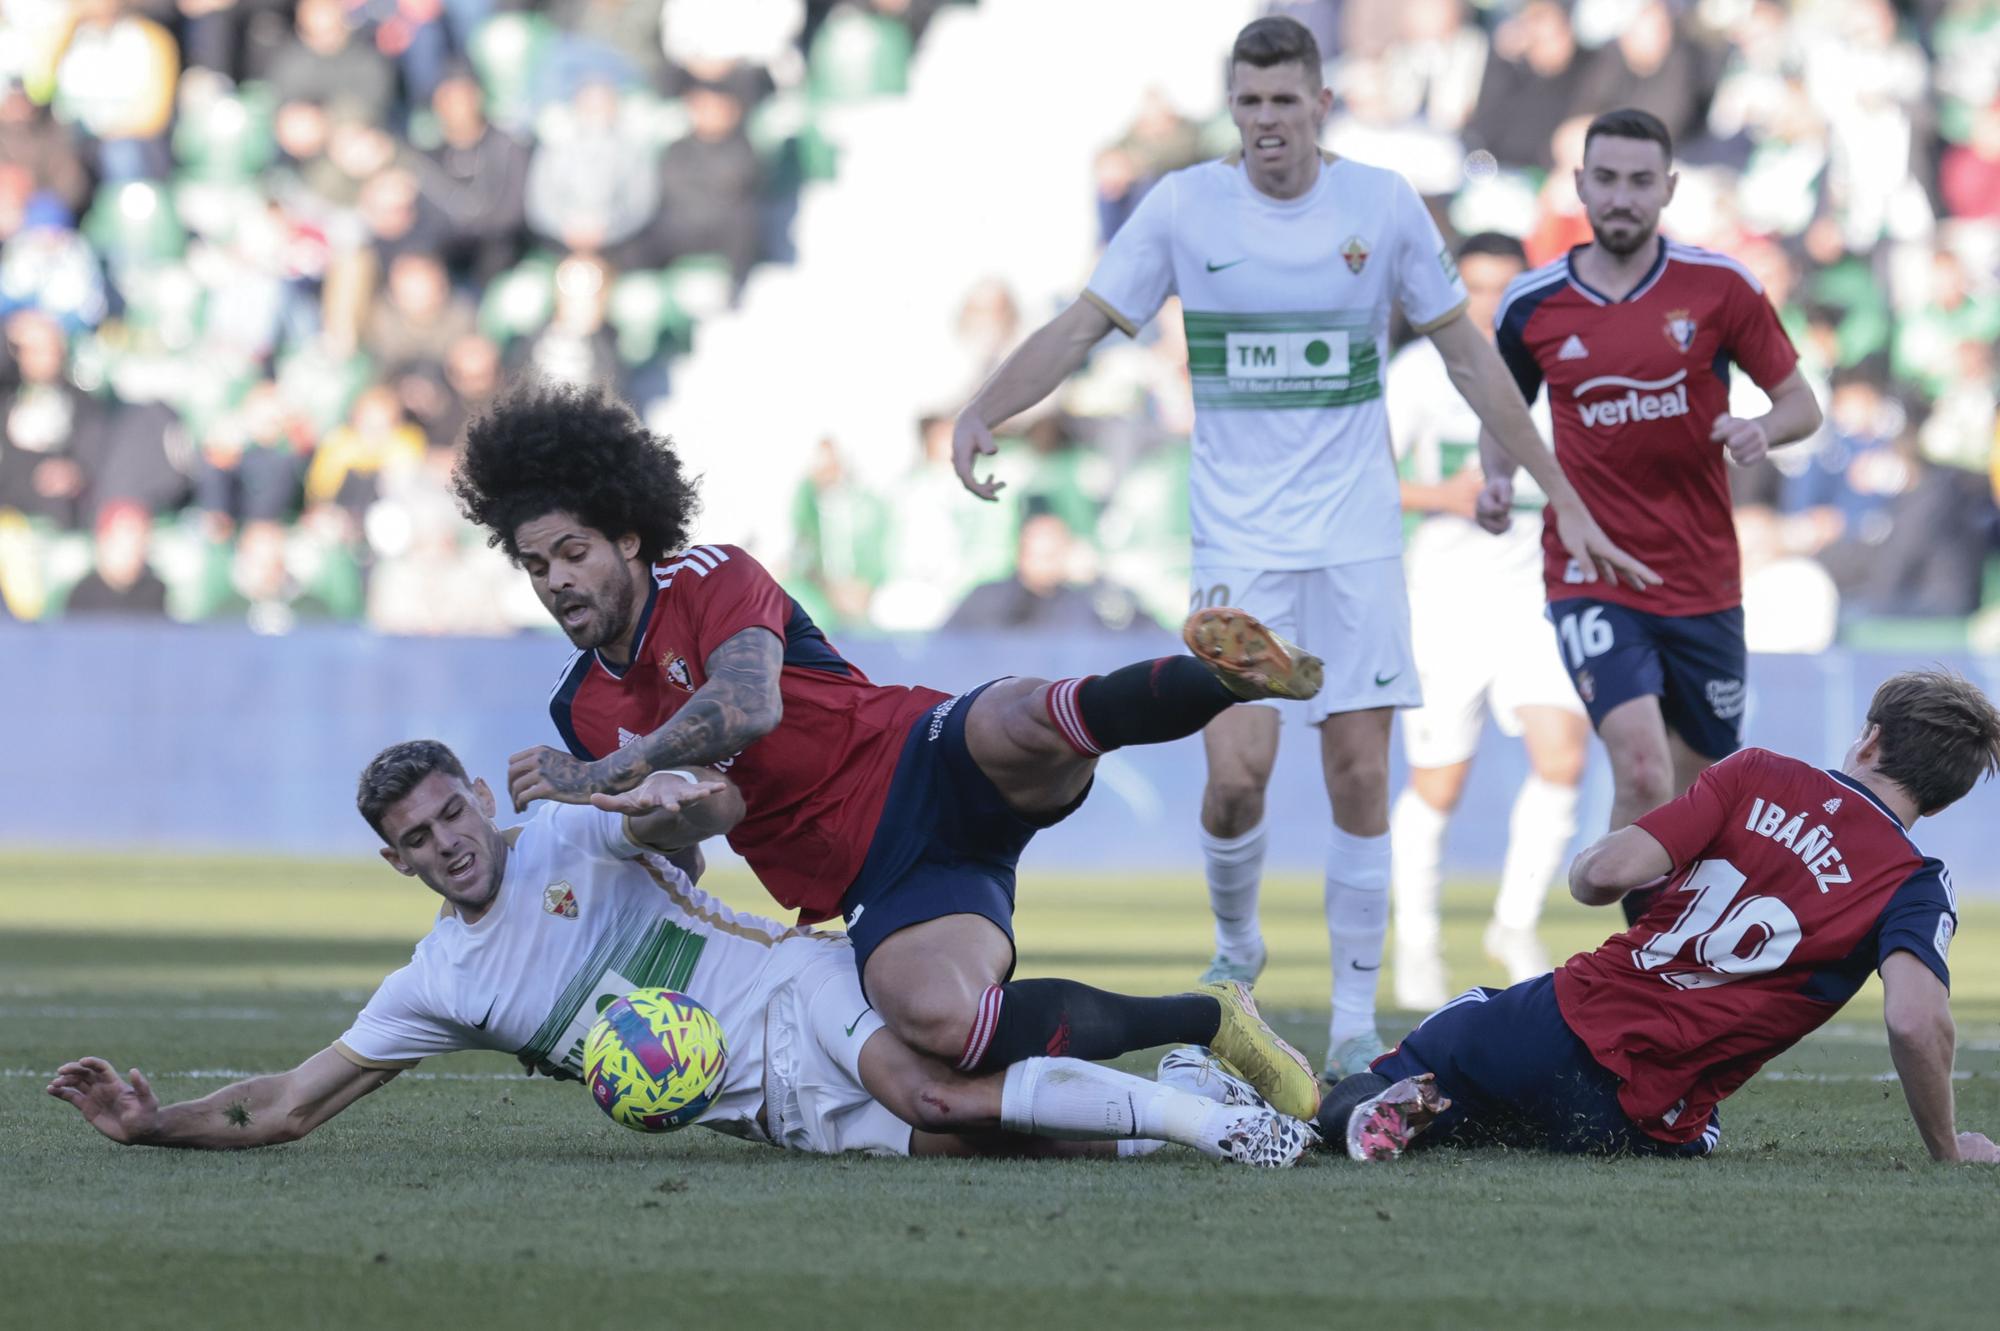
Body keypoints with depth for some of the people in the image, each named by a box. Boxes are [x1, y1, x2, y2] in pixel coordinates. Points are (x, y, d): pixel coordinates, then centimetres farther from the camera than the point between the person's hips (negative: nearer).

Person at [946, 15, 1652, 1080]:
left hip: (1356, 538, 1)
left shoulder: (1383, 206, -1)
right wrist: (982, 411, -17)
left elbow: (1466, 355, 7)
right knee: (1237, 772, -13)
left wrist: (1563, 498, 7)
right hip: (1237, 540, -1)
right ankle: (1234, 943, 17)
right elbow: (1081, 327, 1)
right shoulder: (1184, 207, -3)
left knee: (1359, 775, -3)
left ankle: (1355, 1017, 7)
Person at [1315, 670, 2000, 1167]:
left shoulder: (1757, 774, 2)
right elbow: (1915, 1019, -22)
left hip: (1563, 1016, 3)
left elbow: (1605, 873, -5)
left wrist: (1587, 864, 20)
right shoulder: (1916, 887, -4)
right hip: (1639, 1120, -3)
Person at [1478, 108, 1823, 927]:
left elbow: (1801, 404, 4)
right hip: (1591, 578, -2)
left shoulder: (1719, 286, -3)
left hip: (1703, 585, 2)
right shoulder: (1532, 304, 0)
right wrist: (1498, 480, -5)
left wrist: (1761, 431, -19)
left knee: (1695, 795, 12)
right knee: (1643, 774, -23)